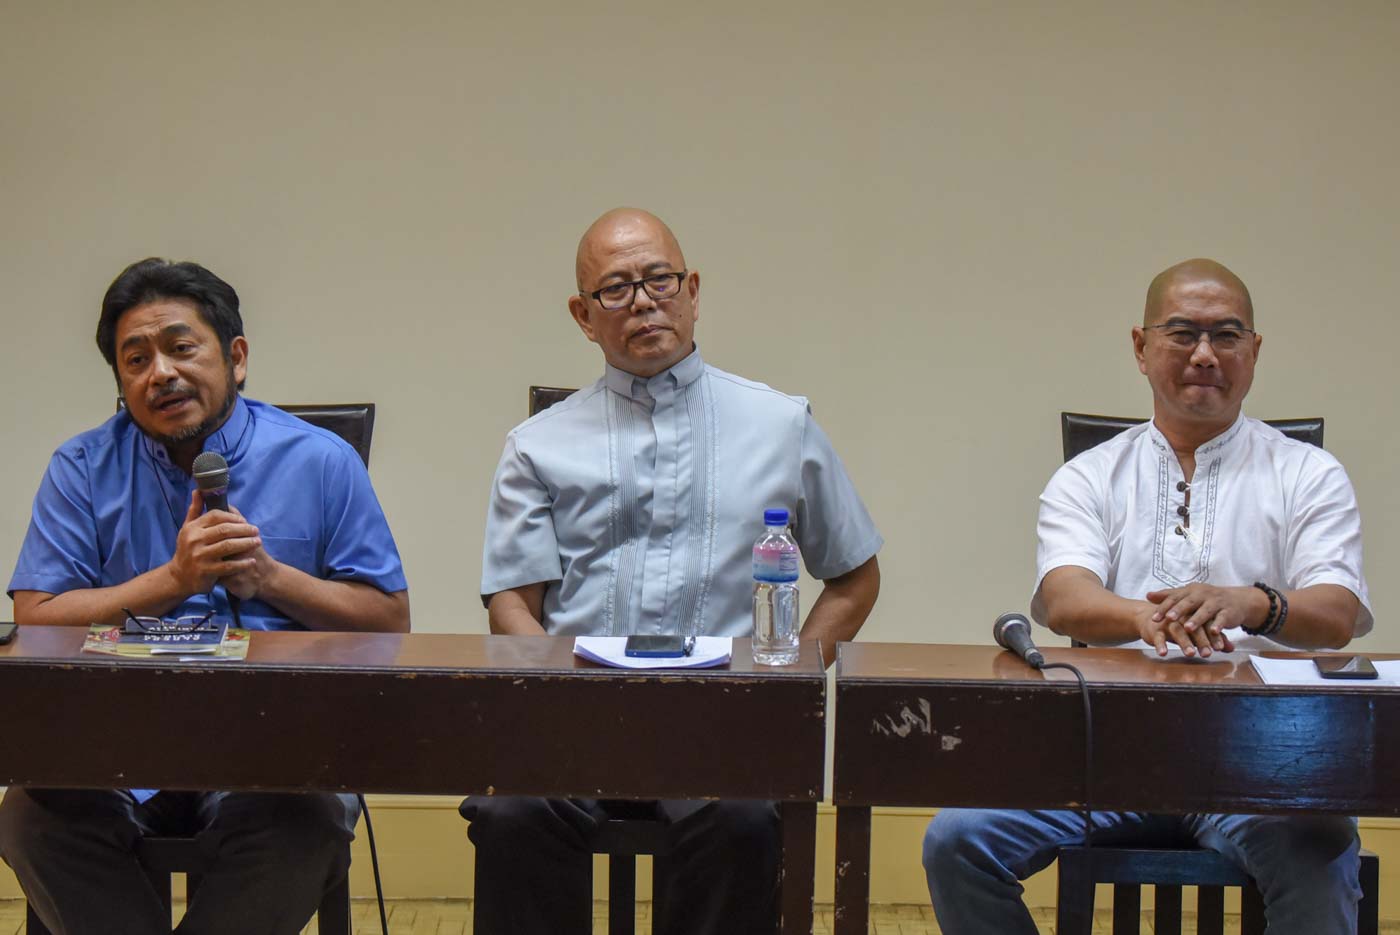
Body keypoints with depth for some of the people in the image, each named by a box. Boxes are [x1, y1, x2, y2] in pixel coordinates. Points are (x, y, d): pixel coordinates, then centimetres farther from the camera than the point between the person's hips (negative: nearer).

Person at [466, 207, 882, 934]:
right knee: (510, 817, -33)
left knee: (741, 823, -34)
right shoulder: (540, 445, 17)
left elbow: (855, 578, 22)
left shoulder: (781, 426, 17)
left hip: (721, 713, 0)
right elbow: (512, 605, 10)